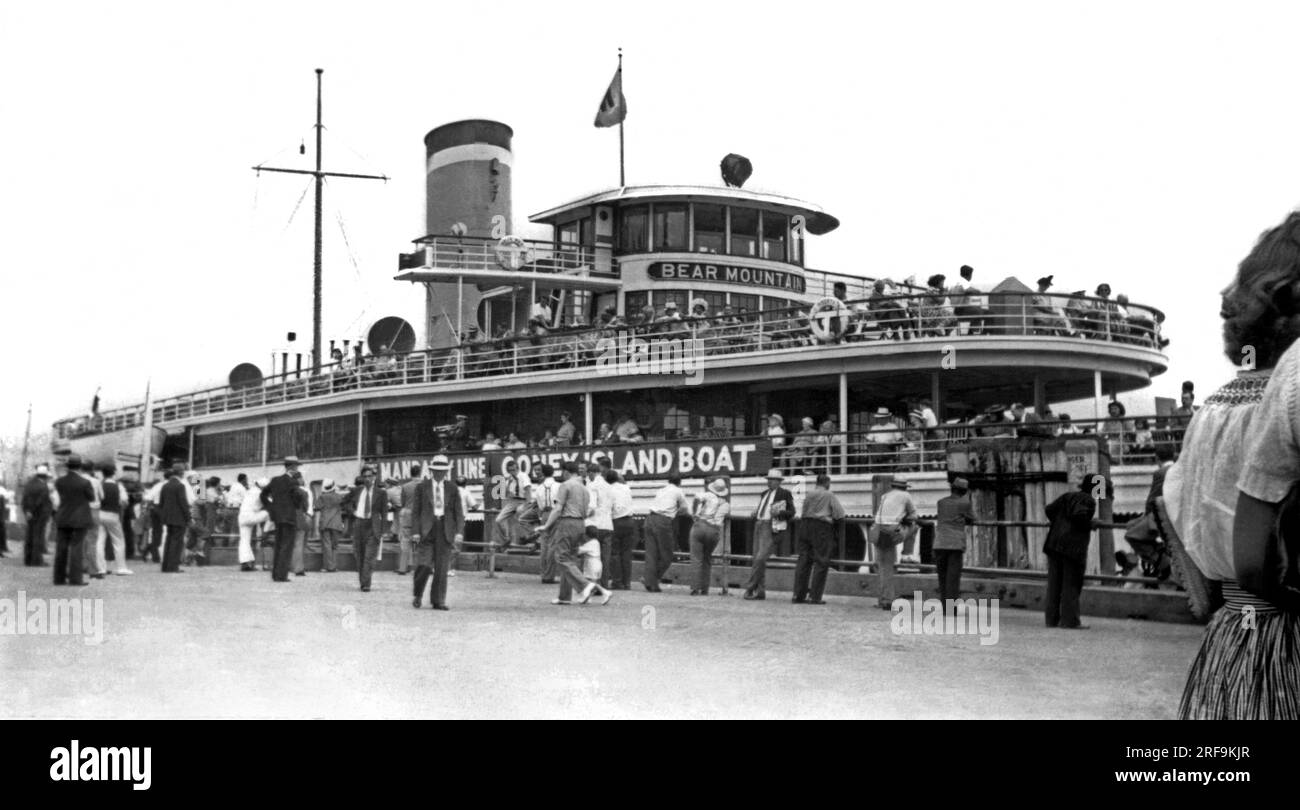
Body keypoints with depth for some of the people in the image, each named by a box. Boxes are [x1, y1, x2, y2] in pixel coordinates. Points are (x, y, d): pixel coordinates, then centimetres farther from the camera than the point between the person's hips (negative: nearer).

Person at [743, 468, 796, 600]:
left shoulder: (784, 494, 0)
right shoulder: (764, 494, 20)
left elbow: (792, 512, 0)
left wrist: (779, 512, -17)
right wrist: (755, 514, 8)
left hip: (771, 528, -7)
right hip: (759, 526, 7)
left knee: (761, 558, -16)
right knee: (757, 559, 5)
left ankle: (750, 587, -12)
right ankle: (760, 591, 9)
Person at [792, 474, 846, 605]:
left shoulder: (808, 495, 13)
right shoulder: (829, 495, -2)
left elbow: (803, 513, 8)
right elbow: (839, 515, -6)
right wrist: (836, 528, 9)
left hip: (805, 525, 5)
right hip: (822, 527, -5)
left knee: (803, 560, 7)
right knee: (821, 562, -1)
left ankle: (798, 595, 6)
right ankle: (814, 596, -5)